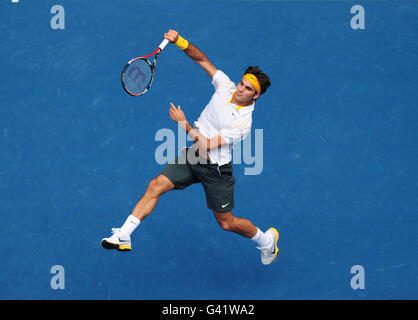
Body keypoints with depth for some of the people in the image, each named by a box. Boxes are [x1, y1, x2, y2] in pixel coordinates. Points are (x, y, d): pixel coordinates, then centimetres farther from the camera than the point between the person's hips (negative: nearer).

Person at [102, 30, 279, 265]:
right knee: (156, 186, -11)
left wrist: (184, 123, -21)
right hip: (191, 156, 6)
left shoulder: (243, 123, -24)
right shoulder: (226, 86, -6)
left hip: (215, 169, -6)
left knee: (227, 222, 6)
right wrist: (180, 42, -17)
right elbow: (202, 59, -1)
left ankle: (267, 239, 34)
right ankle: (124, 236, -11)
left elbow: (207, 146, -24)